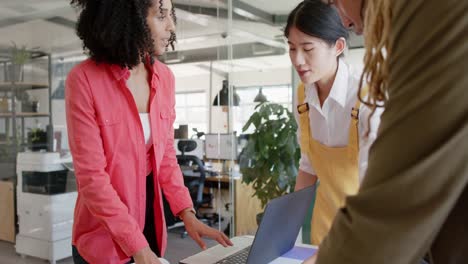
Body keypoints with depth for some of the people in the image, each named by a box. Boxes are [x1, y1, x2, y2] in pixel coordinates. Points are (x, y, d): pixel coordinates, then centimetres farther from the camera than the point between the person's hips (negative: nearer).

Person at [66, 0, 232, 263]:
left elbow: (166, 155, 4)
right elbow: (92, 177, -19)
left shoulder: (164, 77, -2)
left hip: (150, 222, 5)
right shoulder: (84, 79, -18)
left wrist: (187, 214, -5)